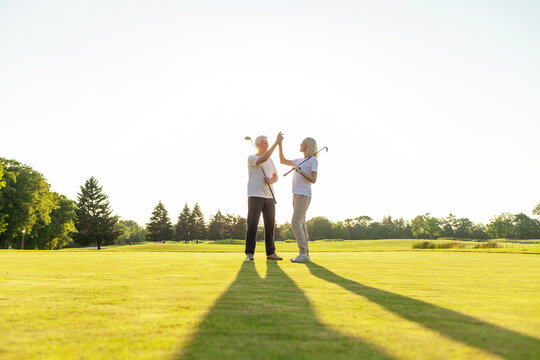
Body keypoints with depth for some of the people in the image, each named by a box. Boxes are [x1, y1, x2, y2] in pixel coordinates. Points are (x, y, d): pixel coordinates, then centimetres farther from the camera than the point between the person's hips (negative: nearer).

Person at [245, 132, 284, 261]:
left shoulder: (270, 160, 18)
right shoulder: (251, 158, -2)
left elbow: (276, 177, 19)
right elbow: (263, 159, -22)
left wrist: (271, 181, -6)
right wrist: (276, 142, -21)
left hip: (269, 196, 6)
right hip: (255, 196, -6)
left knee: (270, 225, 6)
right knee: (252, 225, -7)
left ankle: (270, 252, 12)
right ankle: (249, 253, -1)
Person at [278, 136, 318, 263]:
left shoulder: (313, 160, -4)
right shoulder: (300, 161, 20)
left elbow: (313, 180, -12)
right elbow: (283, 161, 28)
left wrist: (300, 172, -22)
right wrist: (280, 145, 22)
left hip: (304, 196, -8)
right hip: (296, 195, 8)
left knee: (296, 223, -16)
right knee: (300, 225, 6)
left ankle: (303, 254, -17)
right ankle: (305, 254, 9)